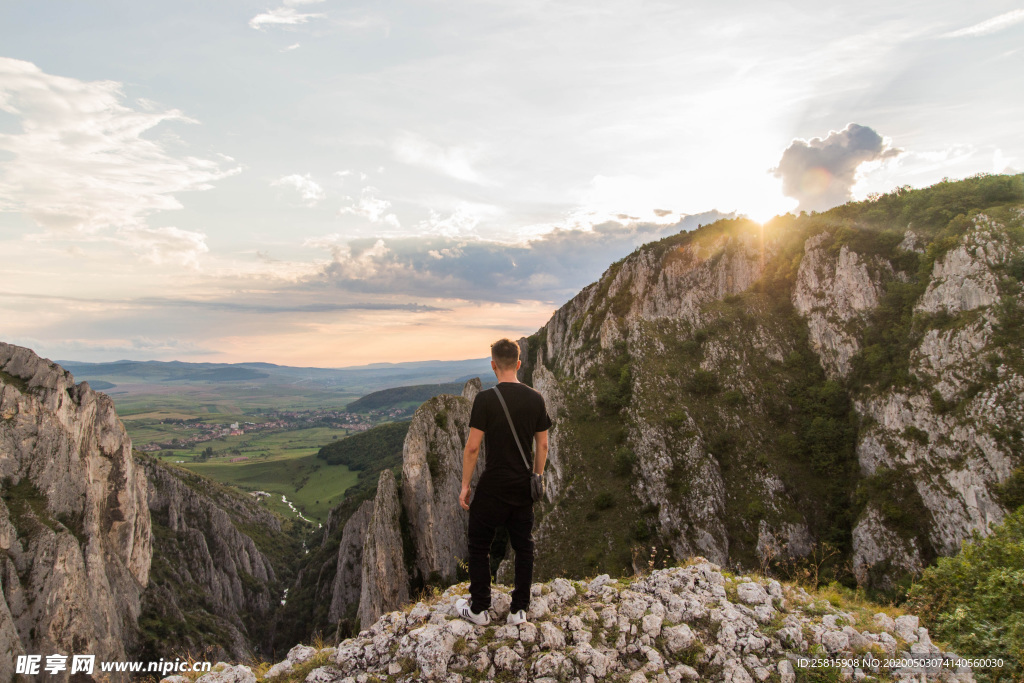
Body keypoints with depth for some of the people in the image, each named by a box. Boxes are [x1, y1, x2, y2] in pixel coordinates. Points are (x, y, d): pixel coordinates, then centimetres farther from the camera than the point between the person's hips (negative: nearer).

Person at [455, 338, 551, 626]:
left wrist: (465, 485, -5)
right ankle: (519, 610, 22)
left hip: (493, 486, -4)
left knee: (479, 546, 11)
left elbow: (473, 447, -14)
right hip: (523, 487, 4)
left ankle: (479, 609, 20)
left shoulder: (486, 399, -15)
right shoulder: (535, 399, -1)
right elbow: (542, 445, 5)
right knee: (523, 547, 14)